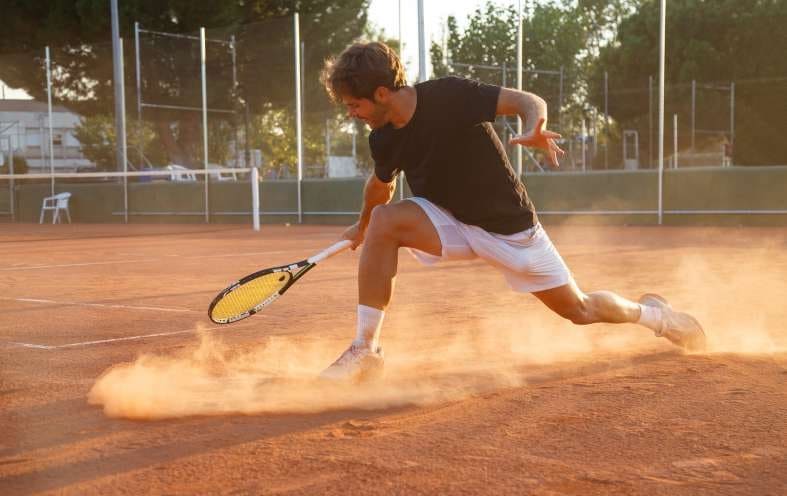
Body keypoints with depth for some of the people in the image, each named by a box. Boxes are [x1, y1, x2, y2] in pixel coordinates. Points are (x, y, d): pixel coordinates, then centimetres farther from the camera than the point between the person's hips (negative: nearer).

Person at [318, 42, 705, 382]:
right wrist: (363, 226, 31)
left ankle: (651, 314, 39)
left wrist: (534, 130, -46)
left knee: (579, 309, 6)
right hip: (452, 225, 4)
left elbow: (530, 102, -24)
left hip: (510, 228, -4)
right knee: (384, 220, -25)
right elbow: (381, 184, 15)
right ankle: (366, 350, -20)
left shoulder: (449, 96, -25)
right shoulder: (383, 140, -7)